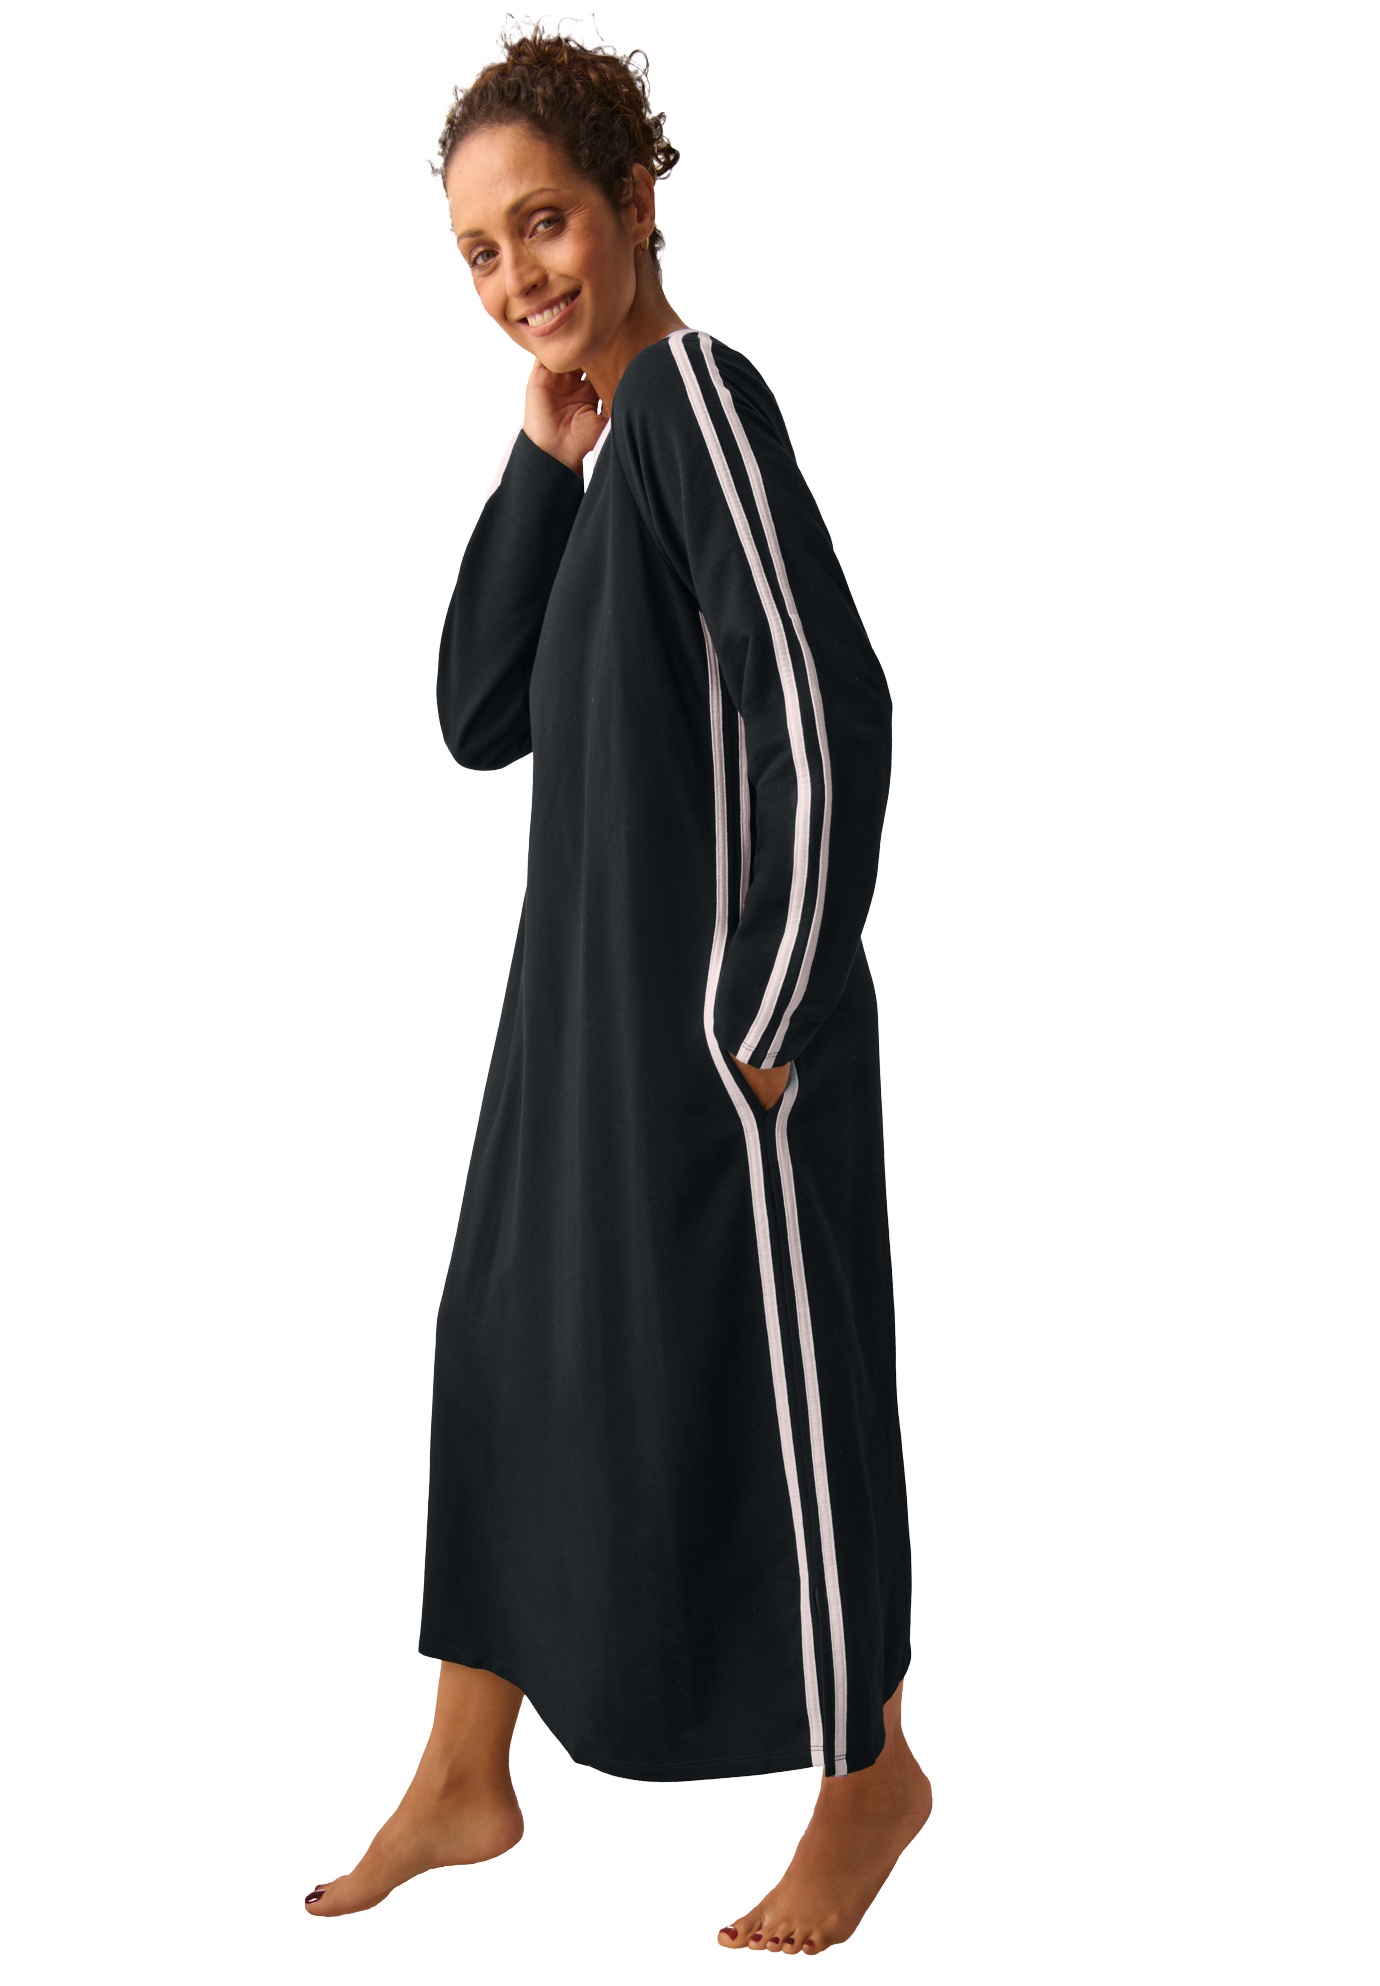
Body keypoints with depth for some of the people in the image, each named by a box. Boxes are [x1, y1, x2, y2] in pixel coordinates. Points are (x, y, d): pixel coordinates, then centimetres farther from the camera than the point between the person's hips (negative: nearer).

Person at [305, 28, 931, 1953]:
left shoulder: (692, 388, -16)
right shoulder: (603, 437, 11)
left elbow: (827, 706, -22)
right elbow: (483, 714, 5)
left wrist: (771, 1018, -19)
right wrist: (543, 460, -2)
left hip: (720, 1014, -9)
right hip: (588, 993, 9)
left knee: (754, 1382, 4)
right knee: (508, 1349, 14)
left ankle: (870, 1777, 26)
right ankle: (464, 1782, 29)